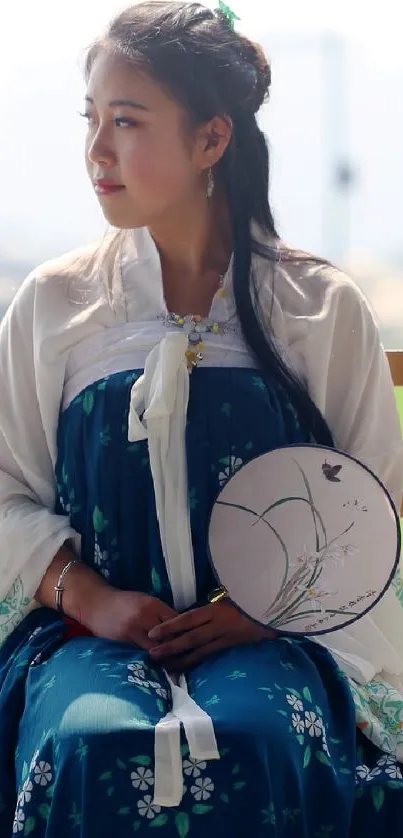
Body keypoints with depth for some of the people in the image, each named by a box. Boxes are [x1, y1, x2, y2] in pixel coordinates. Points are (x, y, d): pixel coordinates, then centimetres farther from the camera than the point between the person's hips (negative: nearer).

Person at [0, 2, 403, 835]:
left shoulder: (325, 310, 4)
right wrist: (90, 597, -8)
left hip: (270, 638, -1)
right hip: (94, 631, 1)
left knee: (257, 742, -35)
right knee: (91, 748, -33)